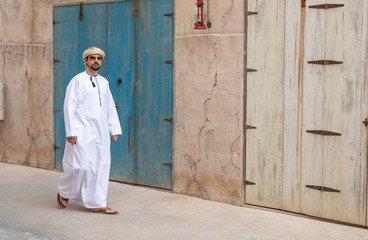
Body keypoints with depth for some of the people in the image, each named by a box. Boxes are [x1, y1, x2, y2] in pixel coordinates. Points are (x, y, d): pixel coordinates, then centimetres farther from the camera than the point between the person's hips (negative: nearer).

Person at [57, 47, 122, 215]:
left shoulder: (103, 82, 15)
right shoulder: (77, 81, -3)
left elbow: (110, 107, 19)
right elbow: (69, 107, -7)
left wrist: (114, 129, 12)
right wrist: (71, 132, -14)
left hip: (100, 132, 6)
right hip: (82, 132, -6)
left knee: (101, 166, 4)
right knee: (80, 166, -7)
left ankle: (97, 204, 11)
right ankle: (64, 192, 20)